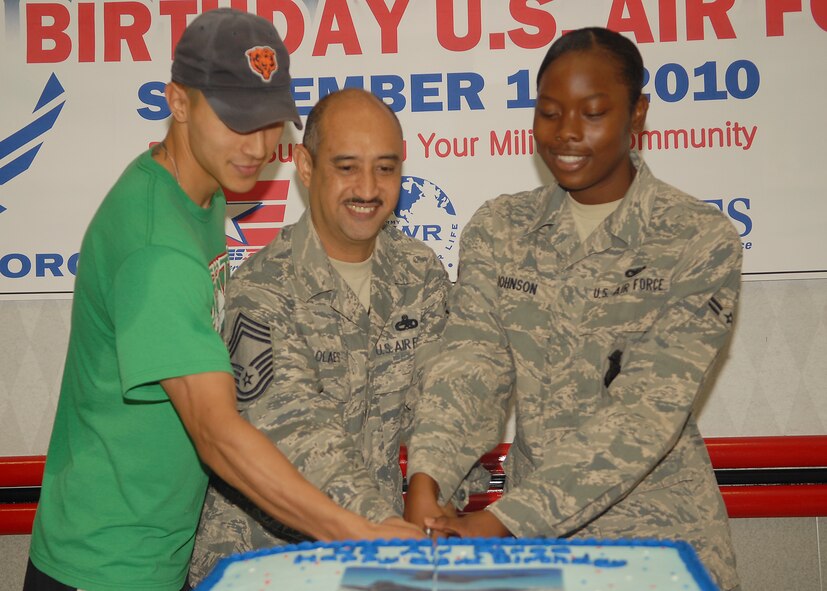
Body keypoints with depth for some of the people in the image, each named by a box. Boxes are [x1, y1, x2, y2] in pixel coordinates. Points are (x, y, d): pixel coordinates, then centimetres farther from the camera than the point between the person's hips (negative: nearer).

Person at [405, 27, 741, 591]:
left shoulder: (702, 242, -10)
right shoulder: (497, 229, 2)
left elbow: (647, 411, -18)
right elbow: (471, 364, -8)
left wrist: (507, 520, -26)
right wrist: (427, 476, -26)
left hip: (658, 531, -2)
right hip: (531, 526, 3)